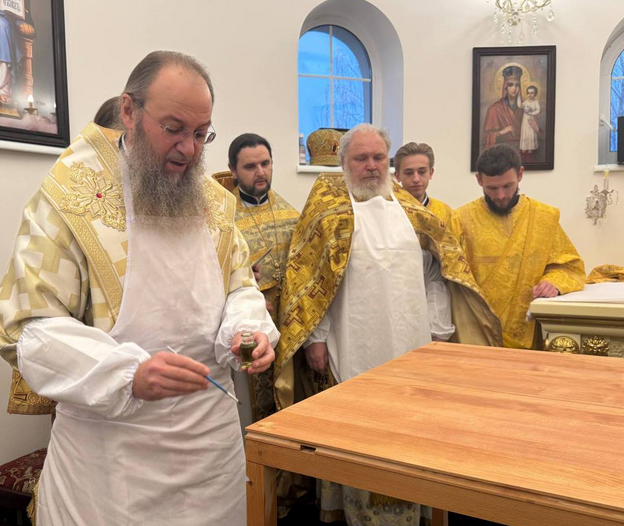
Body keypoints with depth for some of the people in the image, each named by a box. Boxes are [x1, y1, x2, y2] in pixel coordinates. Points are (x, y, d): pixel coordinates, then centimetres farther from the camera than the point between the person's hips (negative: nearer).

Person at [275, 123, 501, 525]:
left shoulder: (409, 209, 10)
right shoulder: (328, 207, 0)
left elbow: (435, 273, 10)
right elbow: (307, 278, -5)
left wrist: (438, 332, 5)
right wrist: (315, 337, -10)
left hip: (410, 346, 4)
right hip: (352, 350, -3)